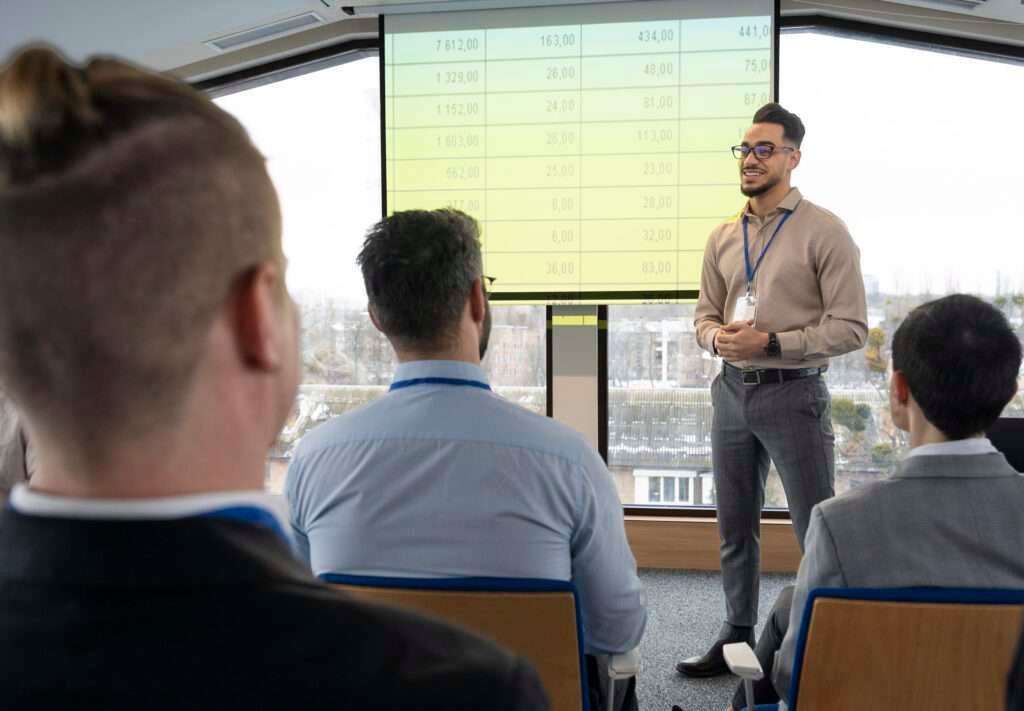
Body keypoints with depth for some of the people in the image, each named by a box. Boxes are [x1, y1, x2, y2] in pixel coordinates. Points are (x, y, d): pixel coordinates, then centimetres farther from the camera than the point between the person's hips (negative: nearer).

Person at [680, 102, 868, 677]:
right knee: (735, 526, 15)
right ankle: (738, 637, 29)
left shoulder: (824, 231, -7)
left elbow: (851, 327, -11)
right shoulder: (723, 239, 9)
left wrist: (771, 342, -19)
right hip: (732, 390, 6)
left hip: (794, 394, -5)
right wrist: (717, 337, -9)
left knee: (818, 530, 3)